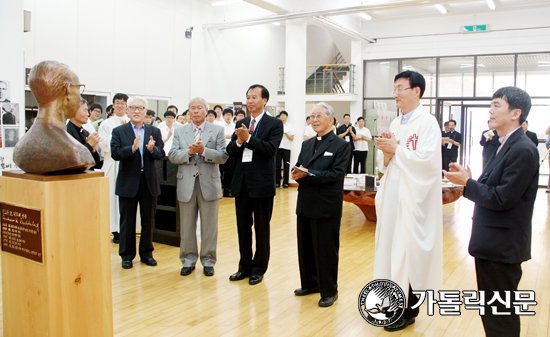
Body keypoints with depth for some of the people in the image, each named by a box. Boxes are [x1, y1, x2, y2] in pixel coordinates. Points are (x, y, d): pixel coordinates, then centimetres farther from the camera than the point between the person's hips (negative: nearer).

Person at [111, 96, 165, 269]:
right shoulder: (119, 131, 1)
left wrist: (152, 149, -25)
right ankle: (127, 255, 22)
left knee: (148, 220, 11)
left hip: (149, 181, 2)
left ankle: (146, 253, 25)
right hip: (128, 182, -2)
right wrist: (132, 148, -28)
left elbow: (161, 154, -4)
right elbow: (115, 153, -12)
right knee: (127, 221, 8)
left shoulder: (154, 131, 6)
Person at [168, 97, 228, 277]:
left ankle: (208, 260, 20)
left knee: (209, 226, 6)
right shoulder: (179, 131, 9)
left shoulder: (217, 130, 3)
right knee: (187, 226, 10)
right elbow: (172, 156, 0)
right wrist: (189, 152, -17)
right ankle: (188, 260, 24)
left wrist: (204, 150, -20)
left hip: (209, 184, -2)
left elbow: (223, 156, -7)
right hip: (186, 185, 2)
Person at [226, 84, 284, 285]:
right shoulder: (240, 124, 11)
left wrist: (249, 138, -21)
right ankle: (245, 266, 28)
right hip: (241, 181, 5)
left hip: (261, 182, -5)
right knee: (243, 227, 14)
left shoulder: (274, 124, -4)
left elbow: (271, 149, -18)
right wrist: (238, 141, -15)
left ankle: (259, 269, 21)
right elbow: (230, 151, 4)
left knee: (262, 228, 7)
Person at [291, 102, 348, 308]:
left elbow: (337, 174, -16)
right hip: (305, 204, 7)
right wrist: (297, 174, -12)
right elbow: (298, 169, 12)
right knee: (305, 248, 15)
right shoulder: (306, 144, 15)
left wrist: (308, 174, -21)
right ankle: (310, 283, 32)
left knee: (326, 251, 3)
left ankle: (329, 291, 18)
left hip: (327, 207, -6)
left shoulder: (341, 145, -6)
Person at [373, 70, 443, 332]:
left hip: (413, 198, -7)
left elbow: (427, 160, -21)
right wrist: (386, 153, -6)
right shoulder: (396, 123, 13)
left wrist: (396, 149, -13)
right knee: (390, 246, 12)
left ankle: (408, 310, 16)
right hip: (392, 194, 7)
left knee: (409, 253, 1)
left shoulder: (427, 122, -10)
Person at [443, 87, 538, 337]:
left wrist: (467, 182, -14)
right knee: (490, 310, 21)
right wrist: (469, 180, -3)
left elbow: (502, 199, -23)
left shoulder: (523, 150, -19)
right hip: (492, 244, 10)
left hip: (502, 247, -10)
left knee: (501, 315, 3)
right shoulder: (505, 146, 12)